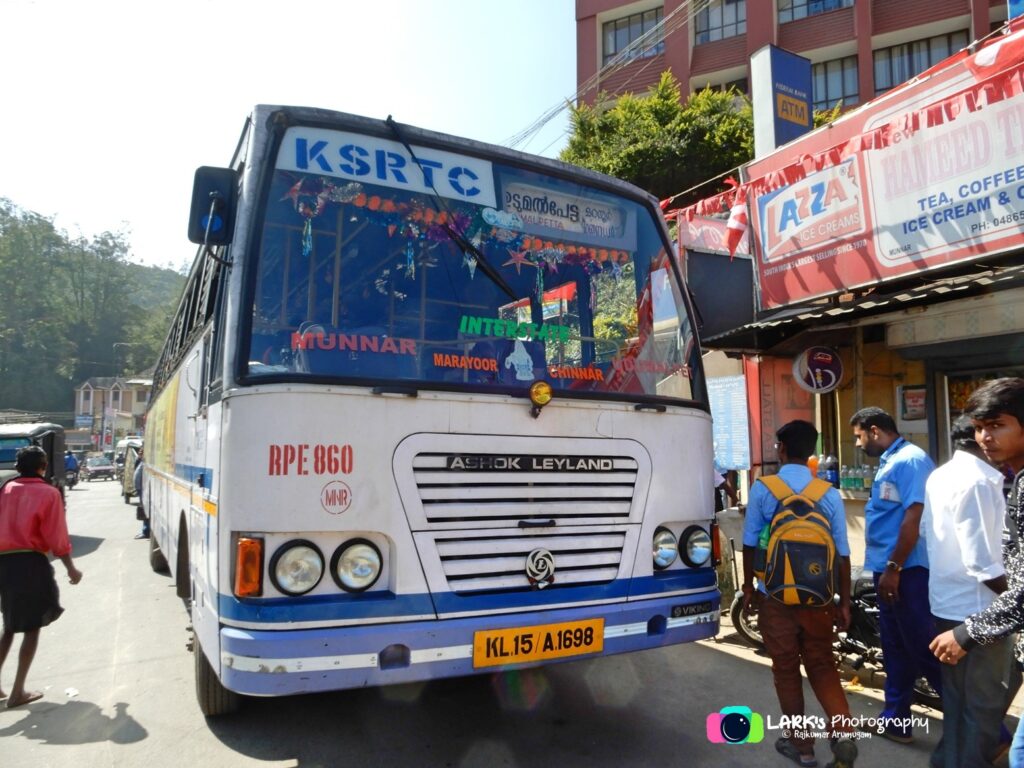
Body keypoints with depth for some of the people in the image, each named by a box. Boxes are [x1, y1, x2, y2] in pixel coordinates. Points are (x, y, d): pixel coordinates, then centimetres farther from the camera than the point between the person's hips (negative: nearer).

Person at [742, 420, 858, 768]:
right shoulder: (829, 494, -6)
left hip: (774, 596, -2)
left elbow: (750, 543, -4)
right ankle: (843, 733, 4)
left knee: (786, 669, 12)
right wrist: (844, 602, 9)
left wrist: (748, 586, 10)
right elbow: (842, 553, -2)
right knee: (822, 666, 18)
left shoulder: (761, 489, -10)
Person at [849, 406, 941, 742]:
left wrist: (894, 568, -22)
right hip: (889, 571, 10)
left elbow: (915, 518, -23)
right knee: (896, 650, 17)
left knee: (927, 651, -5)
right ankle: (895, 721, 28)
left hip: (909, 572, -10)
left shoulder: (910, 460, -16)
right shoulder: (889, 463, 14)